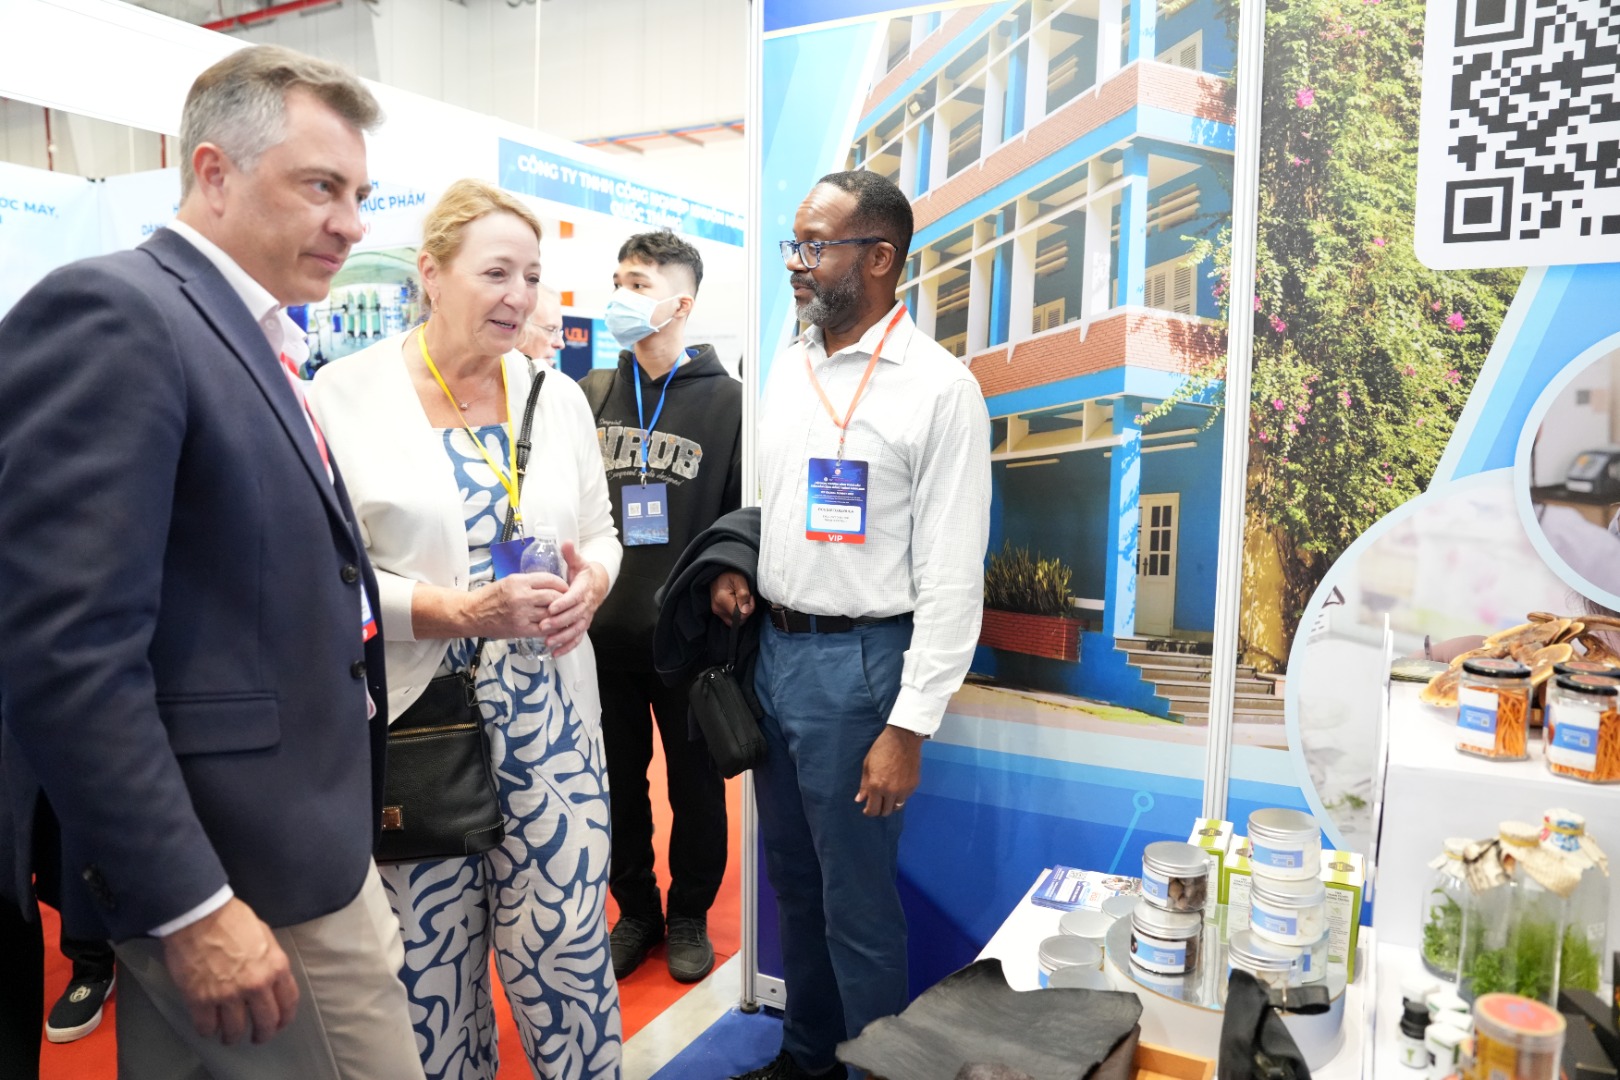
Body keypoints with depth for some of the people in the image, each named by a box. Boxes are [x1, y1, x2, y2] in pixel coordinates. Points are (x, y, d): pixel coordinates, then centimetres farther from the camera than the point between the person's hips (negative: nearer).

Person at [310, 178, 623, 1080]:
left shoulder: (558, 395, 7)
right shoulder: (349, 394, -5)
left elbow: (599, 534, 14)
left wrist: (591, 583, -8)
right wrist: (456, 611, -20)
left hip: (551, 724, 3)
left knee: (563, 953, 6)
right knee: (432, 963, 11)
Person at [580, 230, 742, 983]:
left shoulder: (726, 400, -3)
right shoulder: (591, 394, 7)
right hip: (606, 630, 3)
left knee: (695, 781, 11)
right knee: (619, 780, 15)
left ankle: (689, 916, 32)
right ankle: (635, 909, 35)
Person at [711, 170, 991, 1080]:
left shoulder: (939, 387, -13)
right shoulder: (789, 369, 10)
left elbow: (952, 577, -15)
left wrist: (909, 728, -17)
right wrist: (734, 565, 0)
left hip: (857, 661, -7)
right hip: (773, 646, 8)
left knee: (857, 903, 6)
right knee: (792, 879, 21)